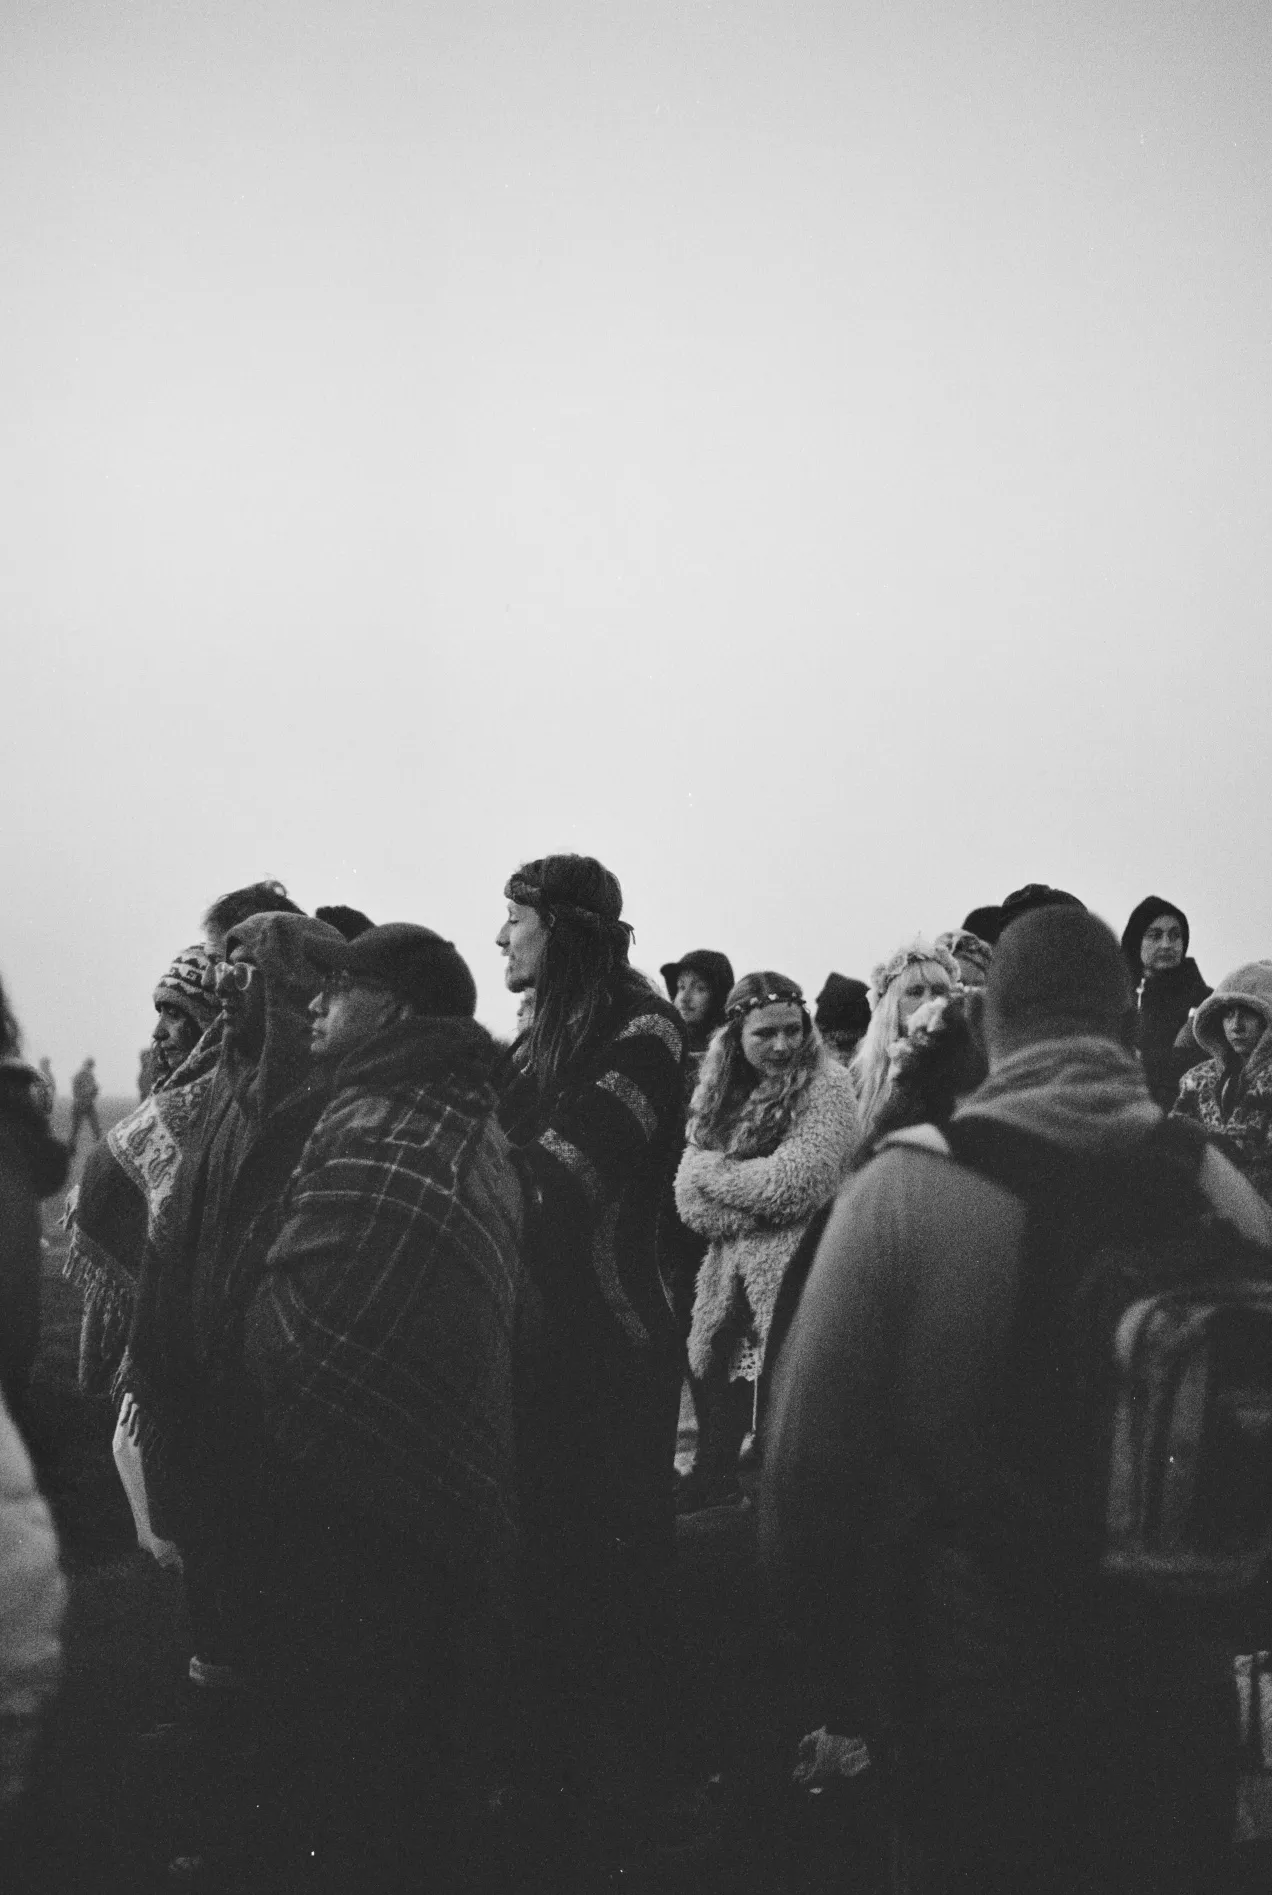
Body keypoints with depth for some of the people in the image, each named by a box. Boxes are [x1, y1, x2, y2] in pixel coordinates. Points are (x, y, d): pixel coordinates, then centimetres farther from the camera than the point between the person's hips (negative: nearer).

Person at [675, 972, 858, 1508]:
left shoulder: (825, 1087, -7)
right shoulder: (721, 1094, 10)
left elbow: (798, 1185, -17)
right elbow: (689, 1197, 3)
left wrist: (717, 1172, -4)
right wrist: (759, 1199, -13)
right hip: (728, 1288, 6)